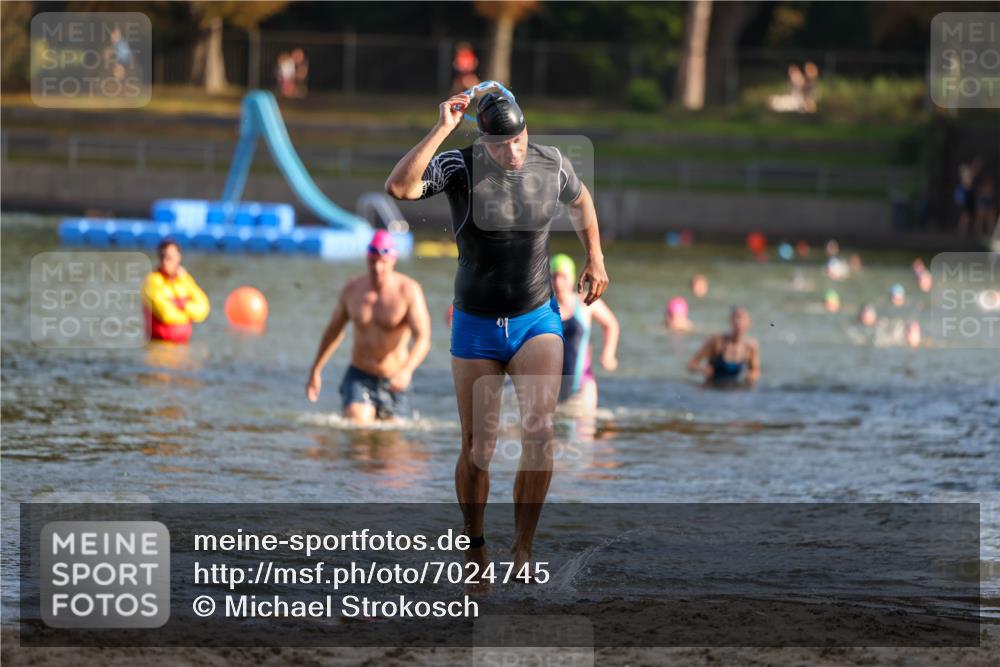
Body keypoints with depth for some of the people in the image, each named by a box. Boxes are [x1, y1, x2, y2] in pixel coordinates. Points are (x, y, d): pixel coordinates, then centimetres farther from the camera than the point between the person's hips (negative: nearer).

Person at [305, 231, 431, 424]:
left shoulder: (409, 291, -12)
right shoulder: (352, 289, -1)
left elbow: (423, 339, -22)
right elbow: (334, 331, 16)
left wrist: (407, 370, -41)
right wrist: (315, 371, 21)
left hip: (393, 381, -1)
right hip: (358, 377, 1)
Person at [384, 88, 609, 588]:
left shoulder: (551, 165, -5)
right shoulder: (460, 166, -15)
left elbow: (579, 200, 19)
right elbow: (398, 187, -34)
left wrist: (595, 258, 16)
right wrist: (442, 129, -35)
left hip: (537, 321, 1)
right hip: (476, 327, -1)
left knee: (540, 431, -18)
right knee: (477, 449, 3)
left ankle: (522, 547, -3)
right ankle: (475, 546, 26)